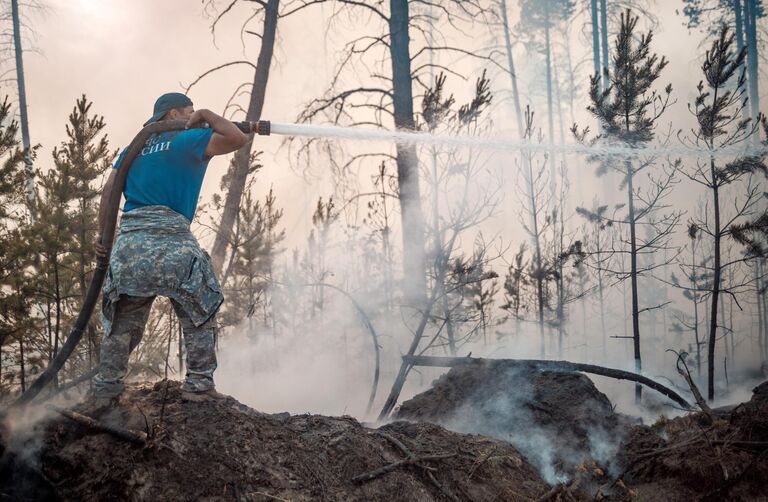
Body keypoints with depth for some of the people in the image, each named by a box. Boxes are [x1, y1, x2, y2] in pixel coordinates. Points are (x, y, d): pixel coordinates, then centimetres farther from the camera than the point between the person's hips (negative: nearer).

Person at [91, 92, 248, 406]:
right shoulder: (187, 140, 5)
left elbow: (109, 190, 14)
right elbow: (238, 139, -3)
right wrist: (207, 116, 12)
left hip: (128, 239, 6)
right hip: (168, 236, -6)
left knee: (124, 322, 12)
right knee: (199, 315, 6)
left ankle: (105, 391, 11)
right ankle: (198, 384, 1)